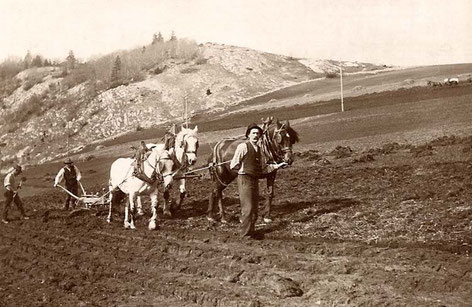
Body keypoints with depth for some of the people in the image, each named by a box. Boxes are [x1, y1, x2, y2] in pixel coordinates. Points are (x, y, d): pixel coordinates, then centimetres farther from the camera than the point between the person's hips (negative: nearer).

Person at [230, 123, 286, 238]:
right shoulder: (243, 147, -8)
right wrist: (244, 168, -8)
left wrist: (276, 166, 14)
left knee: (254, 208, 12)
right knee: (247, 207, -9)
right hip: (245, 179, -8)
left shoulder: (258, 149, 15)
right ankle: (245, 233, -1)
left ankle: (251, 231, 22)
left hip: (255, 180, 8)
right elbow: (233, 166, -9)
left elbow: (261, 168, 19)